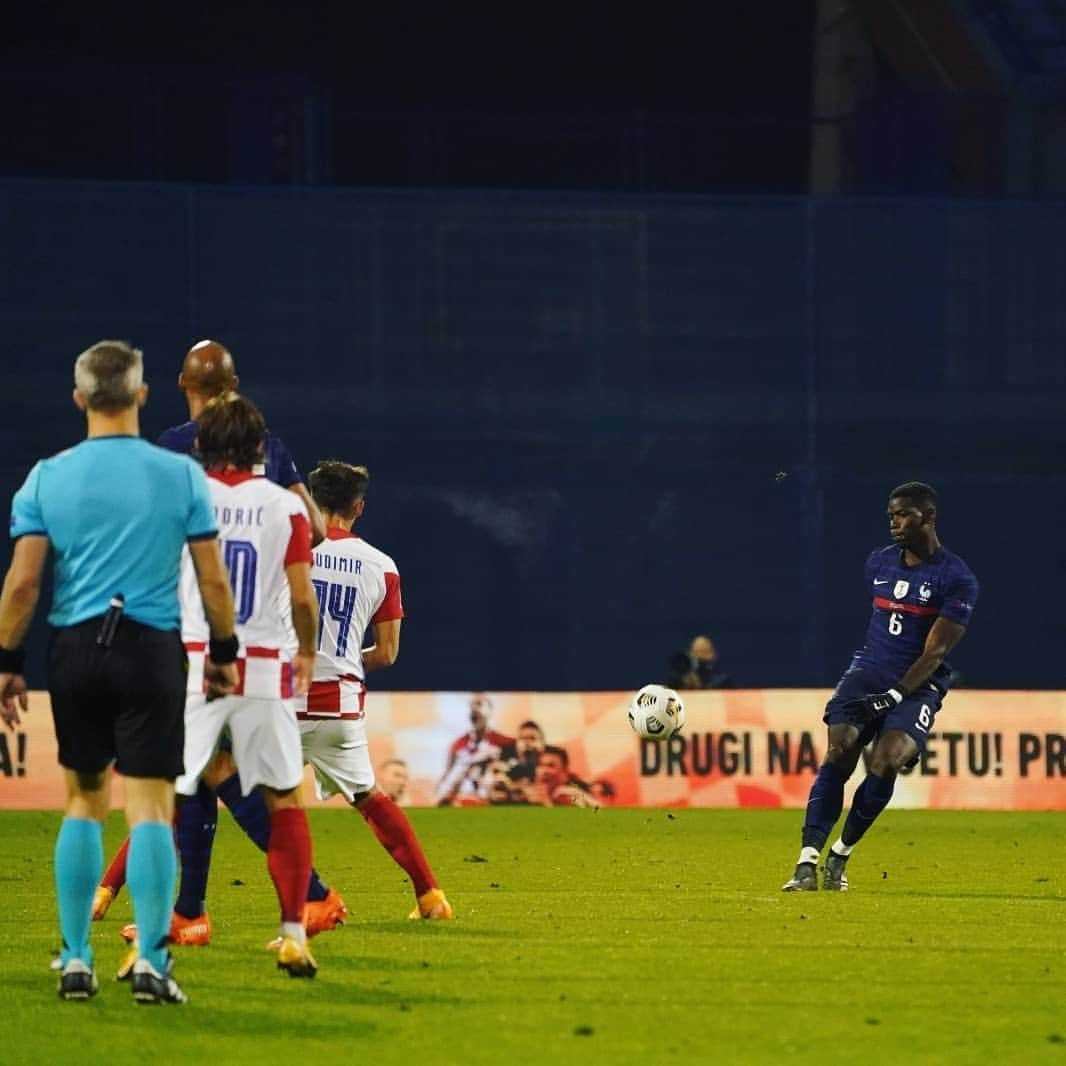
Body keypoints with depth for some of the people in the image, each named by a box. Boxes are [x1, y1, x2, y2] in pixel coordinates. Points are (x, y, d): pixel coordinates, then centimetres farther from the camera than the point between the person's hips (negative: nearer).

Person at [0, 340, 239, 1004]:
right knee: (151, 805, -1)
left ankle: (76, 959, 13)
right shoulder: (180, 475, -1)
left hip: (75, 650, 2)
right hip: (153, 650, -2)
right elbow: (214, 581, 0)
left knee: (86, 800, 13)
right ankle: (151, 960, -9)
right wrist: (224, 652, 12)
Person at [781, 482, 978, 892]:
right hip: (869, 671, 4)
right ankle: (808, 863, -26)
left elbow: (934, 654, -12)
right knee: (839, 751, -21)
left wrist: (894, 696, -20)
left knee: (887, 762, -27)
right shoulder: (879, 562, 10)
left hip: (918, 684, -4)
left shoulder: (957, 579, -8)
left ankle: (841, 855, -7)